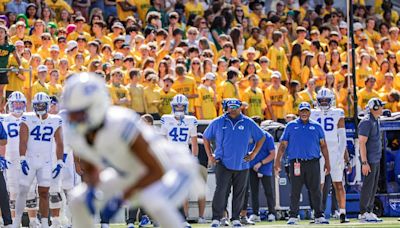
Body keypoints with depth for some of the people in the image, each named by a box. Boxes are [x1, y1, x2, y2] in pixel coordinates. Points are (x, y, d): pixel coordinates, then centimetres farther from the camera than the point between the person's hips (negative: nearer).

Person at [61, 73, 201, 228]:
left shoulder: (121, 124, -35)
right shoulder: (75, 133, -14)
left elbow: (157, 170, -30)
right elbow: (90, 170, 5)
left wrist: (123, 197, -33)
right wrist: (93, 190, -17)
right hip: (135, 174, 8)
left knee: (152, 201, -38)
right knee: (79, 201, 0)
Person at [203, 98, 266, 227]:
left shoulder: (248, 123, 5)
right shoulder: (218, 123, 3)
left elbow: (261, 138, 15)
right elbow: (206, 138, 15)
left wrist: (253, 154, 9)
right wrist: (210, 156, 8)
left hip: (241, 164, 2)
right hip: (223, 163, -2)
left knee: (239, 193, 6)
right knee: (221, 191, -13)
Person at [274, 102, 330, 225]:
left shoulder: (316, 126, 12)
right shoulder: (291, 126, 9)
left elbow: (323, 145, 13)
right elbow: (283, 145, 8)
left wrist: (327, 162, 6)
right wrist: (277, 161, -1)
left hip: (313, 163, 1)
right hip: (296, 163, -1)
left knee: (315, 191, 1)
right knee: (295, 191, 0)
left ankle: (319, 216, 5)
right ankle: (293, 217, 5)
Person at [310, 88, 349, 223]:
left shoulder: (337, 114, 3)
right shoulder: (313, 115, 9)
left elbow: (342, 137, 0)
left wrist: (341, 155, -8)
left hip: (334, 152, -2)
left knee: (338, 184, -5)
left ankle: (342, 213, -6)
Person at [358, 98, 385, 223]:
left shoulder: (376, 121, 14)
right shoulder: (366, 122, -16)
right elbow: (362, 143, -19)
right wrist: (364, 163, -23)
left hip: (376, 160, 9)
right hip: (369, 160, -9)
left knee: (373, 187, 11)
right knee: (368, 186, -8)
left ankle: (369, 212, 15)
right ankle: (363, 214, -5)